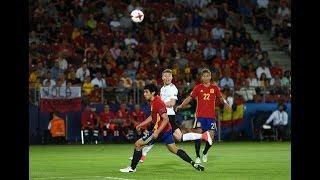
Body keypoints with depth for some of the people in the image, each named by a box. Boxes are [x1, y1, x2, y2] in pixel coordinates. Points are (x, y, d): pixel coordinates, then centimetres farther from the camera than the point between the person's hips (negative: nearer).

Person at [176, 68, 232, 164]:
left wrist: (225, 103, -8)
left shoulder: (215, 87, 7)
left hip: (211, 116, 1)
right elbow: (189, 98, 4)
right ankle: (198, 156, 1)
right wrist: (181, 106, -8)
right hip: (200, 116, -1)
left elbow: (221, 98, 13)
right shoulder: (198, 87, 4)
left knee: (211, 137, -5)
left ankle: (205, 153, 22)